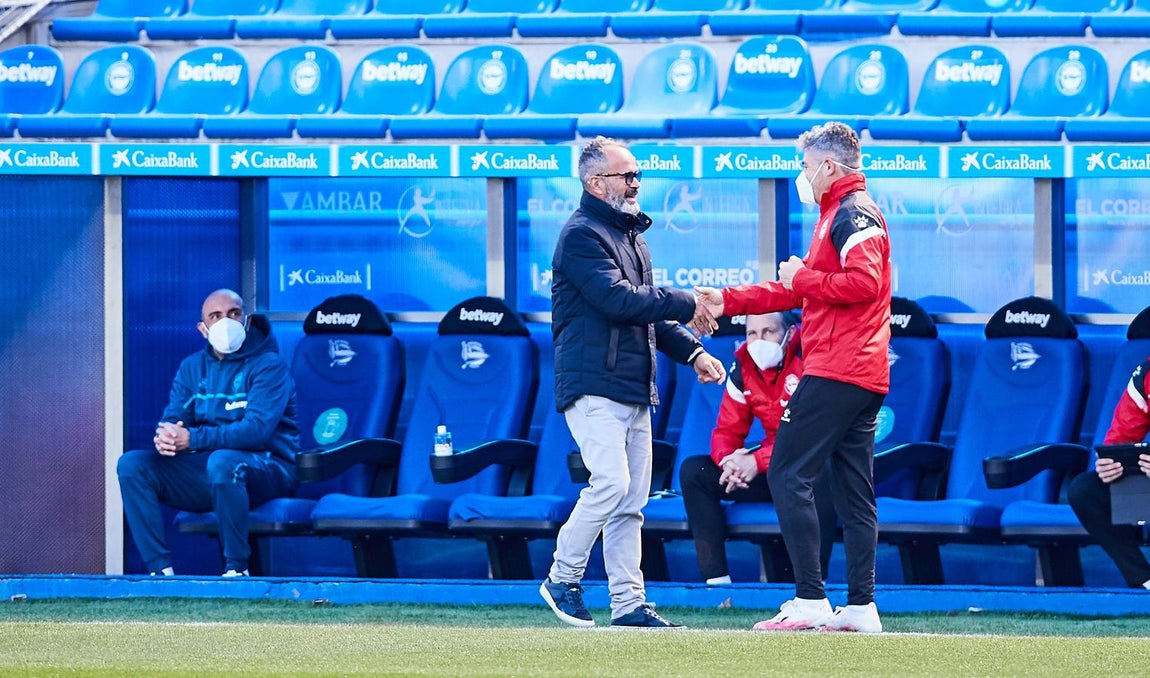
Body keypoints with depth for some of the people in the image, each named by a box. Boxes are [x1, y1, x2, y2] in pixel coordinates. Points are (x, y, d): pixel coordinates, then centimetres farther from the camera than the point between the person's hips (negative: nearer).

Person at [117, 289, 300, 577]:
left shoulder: (268, 366, -7)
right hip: (205, 470, 6)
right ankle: (161, 570, -19)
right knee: (131, 464, -12)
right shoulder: (192, 367, 13)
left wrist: (192, 439, -28)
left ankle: (237, 568, -27)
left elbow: (256, 429, -20)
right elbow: (172, 418, 4)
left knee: (222, 461, -40)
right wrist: (165, 438, -24)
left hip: (268, 469, -6)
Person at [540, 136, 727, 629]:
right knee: (611, 483, -18)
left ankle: (628, 603, 6)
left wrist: (692, 351, 12)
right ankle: (563, 579, -4)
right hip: (594, 385, -9)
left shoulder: (630, 234, 21)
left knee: (632, 501, 6)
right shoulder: (581, 236, -9)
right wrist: (687, 304, -16)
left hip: (634, 392, 9)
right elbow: (619, 300, -21)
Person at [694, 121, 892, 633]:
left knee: (788, 475, -9)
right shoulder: (839, 214, 24)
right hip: (863, 377, 11)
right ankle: (861, 606, 6)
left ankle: (810, 600, -14)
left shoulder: (852, 214, -9)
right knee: (854, 491, 8)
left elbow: (863, 283, -24)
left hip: (836, 375, -11)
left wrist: (803, 278, -13)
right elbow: (798, 291, 28)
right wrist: (727, 302, 25)